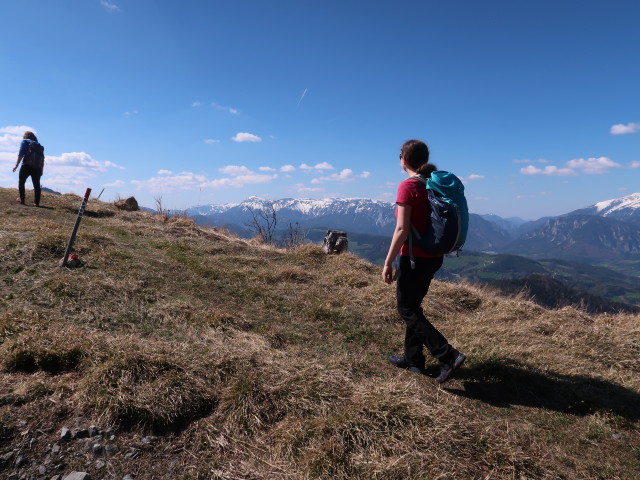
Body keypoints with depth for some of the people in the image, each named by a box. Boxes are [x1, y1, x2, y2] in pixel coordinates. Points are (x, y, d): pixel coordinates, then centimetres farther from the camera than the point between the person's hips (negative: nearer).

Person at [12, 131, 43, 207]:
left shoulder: (25, 141, 7)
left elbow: (21, 154, -5)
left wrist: (16, 164, -5)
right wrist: (41, 169, 15)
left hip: (26, 166, -3)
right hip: (37, 167, 4)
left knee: (21, 182, 10)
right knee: (37, 185, 2)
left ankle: (22, 200, 4)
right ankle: (37, 202, -4)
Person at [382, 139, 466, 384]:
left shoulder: (408, 187, -16)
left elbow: (402, 229, -21)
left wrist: (388, 262, -15)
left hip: (414, 257, -8)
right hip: (433, 256, 8)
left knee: (407, 309, 4)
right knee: (413, 305, 19)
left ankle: (448, 356, -3)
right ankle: (413, 358, 28)